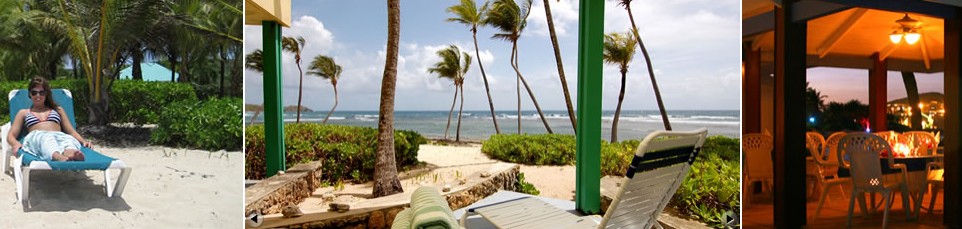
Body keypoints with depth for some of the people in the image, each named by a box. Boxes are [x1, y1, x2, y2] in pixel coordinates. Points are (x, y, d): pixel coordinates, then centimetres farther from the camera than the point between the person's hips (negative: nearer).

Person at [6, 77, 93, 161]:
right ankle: (60, 158, -72)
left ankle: (71, 155, -72)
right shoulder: (23, 113, 32)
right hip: (35, 138, -1)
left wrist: (83, 141, 1)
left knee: (69, 139, -39)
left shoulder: (58, 110, 33)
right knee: (47, 139, -41)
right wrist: (16, 143, -4)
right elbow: (11, 135, 23)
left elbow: (71, 131, 24)